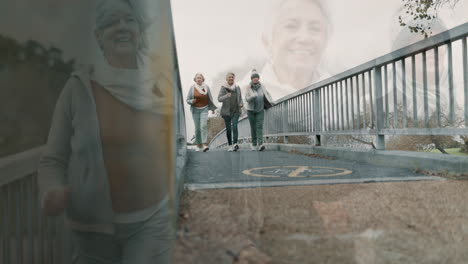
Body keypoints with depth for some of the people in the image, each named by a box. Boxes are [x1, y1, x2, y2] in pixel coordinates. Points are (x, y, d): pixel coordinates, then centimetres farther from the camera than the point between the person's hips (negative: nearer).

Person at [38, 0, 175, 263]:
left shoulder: (159, 88, -5)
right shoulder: (79, 87, -10)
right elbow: (53, 159, -4)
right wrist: (52, 191, -23)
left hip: (152, 222, 1)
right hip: (96, 227, 0)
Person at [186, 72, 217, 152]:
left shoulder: (206, 87, -1)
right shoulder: (192, 87, -3)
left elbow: (210, 99, 10)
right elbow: (188, 100, 1)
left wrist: (212, 108, 16)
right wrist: (192, 101, -20)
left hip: (204, 109, 0)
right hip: (195, 109, 0)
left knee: (204, 126, -16)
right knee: (197, 127, 3)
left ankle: (205, 145, -22)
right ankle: (198, 145, 18)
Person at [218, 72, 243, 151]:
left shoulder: (237, 87, 7)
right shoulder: (223, 88, -2)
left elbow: (240, 98, 15)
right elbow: (219, 99, -10)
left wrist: (241, 104, -6)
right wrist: (227, 96, -28)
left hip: (236, 111, 1)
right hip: (226, 111, -1)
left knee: (234, 126, -16)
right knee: (228, 129, 3)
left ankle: (235, 144, -21)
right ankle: (230, 145, 15)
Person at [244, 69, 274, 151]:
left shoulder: (262, 86, -3)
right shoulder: (248, 87, -9)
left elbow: (267, 94, 13)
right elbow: (247, 98, -17)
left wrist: (271, 102, 0)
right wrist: (252, 97, -37)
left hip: (260, 110, 1)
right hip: (251, 110, -1)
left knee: (259, 127, -12)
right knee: (253, 128, 5)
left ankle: (260, 144, -22)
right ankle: (254, 144, 19)